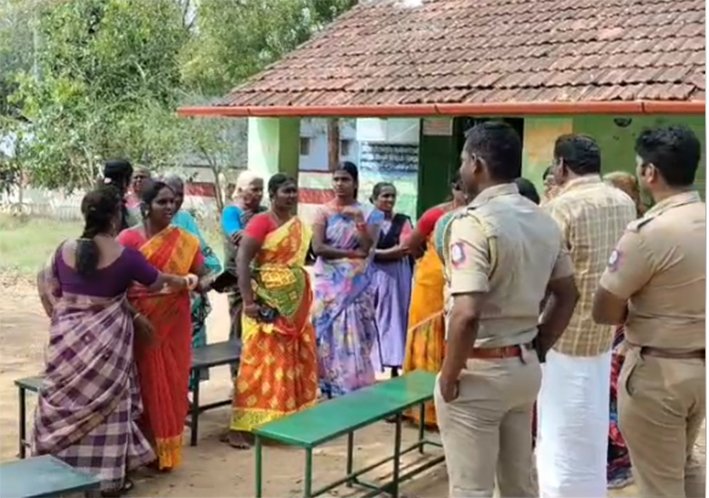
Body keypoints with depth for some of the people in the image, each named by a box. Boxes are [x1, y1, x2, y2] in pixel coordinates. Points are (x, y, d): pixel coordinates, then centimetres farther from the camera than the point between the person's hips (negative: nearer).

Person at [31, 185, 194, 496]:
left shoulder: (65, 250, 1)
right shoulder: (125, 256, -9)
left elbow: (49, 290, 9)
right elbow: (156, 283, 6)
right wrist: (179, 282, 26)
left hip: (68, 337, 4)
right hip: (106, 338, -4)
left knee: (66, 401, 14)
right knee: (105, 403, 6)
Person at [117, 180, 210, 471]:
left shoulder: (185, 241, 6)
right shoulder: (129, 238, -6)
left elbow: (201, 277, 7)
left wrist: (208, 282, -16)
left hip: (175, 322, 4)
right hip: (143, 321, -4)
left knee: (173, 384, 10)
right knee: (146, 384, 1)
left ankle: (166, 449, 23)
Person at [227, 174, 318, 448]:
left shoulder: (300, 225, 11)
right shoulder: (261, 222, -12)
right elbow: (242, 260, -19)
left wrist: (305, 297, 14)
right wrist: (248, 301, -24)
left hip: (296, 302, 8)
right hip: (268, 302, -8)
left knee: (297, 359, 13)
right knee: (260, 360, -7)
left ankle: (291, 417, 27)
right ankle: (239, 427, -2)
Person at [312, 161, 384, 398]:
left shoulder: (367, 213, 7)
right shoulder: (324, 212, 3)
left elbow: (367, 248, -4)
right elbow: (318, 247, -9)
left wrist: (359, 220, -15)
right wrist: (351, 253, -11)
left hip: (356, 283, 1)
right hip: (329, 282, -1)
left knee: (354, 334, -2)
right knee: (331, 333, -3)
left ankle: (354, 388, 5)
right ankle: (331, 389, 4)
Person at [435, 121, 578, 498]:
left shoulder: (473, 223, -21)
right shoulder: (544, 221, 5)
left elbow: (467, 315, -28)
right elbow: (567, 295, 13)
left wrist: (449, 377, -16)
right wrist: (537, 350, 16)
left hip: (480, 373, -8)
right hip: (524, 368, 8)